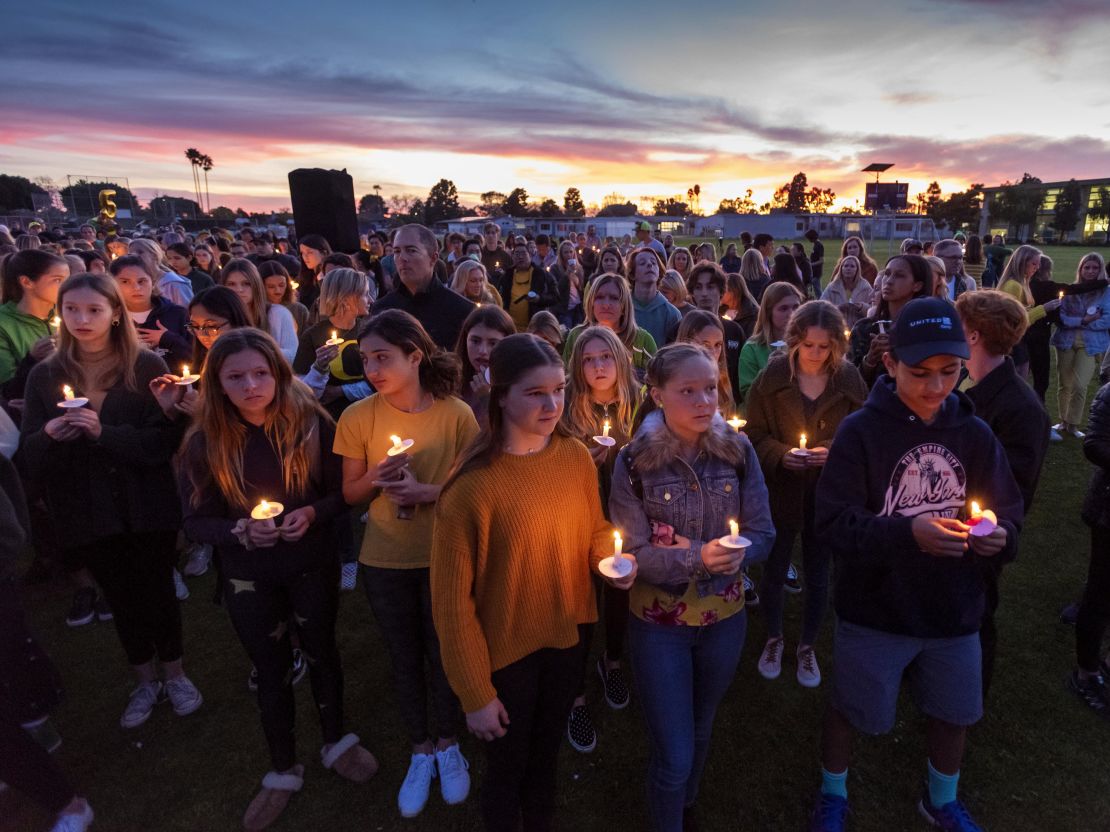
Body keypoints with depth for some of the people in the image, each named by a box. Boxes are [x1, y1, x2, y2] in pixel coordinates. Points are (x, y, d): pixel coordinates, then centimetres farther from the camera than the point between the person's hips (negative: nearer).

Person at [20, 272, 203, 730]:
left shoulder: (147, 366, -8)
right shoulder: (44, 375, 1)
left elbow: (167, 438, -13)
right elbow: (29, 456, 0)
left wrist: (105, 433, -26)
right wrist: (49, 435, -21)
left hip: (147, 506, -2)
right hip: (88, 512, 3)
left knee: (157, 590, 10)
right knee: (121, 596, 16)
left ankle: (174, 672, 34)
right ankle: (145, 680, 37)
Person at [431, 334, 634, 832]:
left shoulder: (576, 458, -10)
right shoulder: (472, 484, -27)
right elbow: (452, 601, -19)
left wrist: (613, 558, -14)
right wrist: (475, 694, -13)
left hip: (565, 637, 5)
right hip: (505, 652, -5)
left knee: (546, 755, 28)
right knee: (507, 768, 21)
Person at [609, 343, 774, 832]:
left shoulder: (738, 451, -9)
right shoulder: (634, 462, -17)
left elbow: (763, 535, -4)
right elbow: (632, 554, -16)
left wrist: (737, 554, -24)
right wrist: (697, 557, -30)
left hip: (725, 617, 4)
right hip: (659, 624, -3)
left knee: (700, 733, 26)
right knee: (673, 754, 5)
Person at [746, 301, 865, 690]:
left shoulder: (850, 379, -7)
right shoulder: (772, 377, -10)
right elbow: (754, 435, -4)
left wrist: (834, 453, -18)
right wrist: (781, 454, -20)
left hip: (829, 493, 1)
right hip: (781, 491, -1)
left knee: (818, 574, 13)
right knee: (775, 570, 12)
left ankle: (807, 646, 37)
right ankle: (774, 639, 39)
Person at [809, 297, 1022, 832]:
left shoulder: (974, 433, -5)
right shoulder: (861, 432, -18)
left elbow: (1008, 511, 4)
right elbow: (834, 522, -20)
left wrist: (999, 535, -18)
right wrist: (908, 533, -34)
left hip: (954, 609, 4)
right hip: (874, 608, -4)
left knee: (954, 712, 23)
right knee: (851, 708, 15)